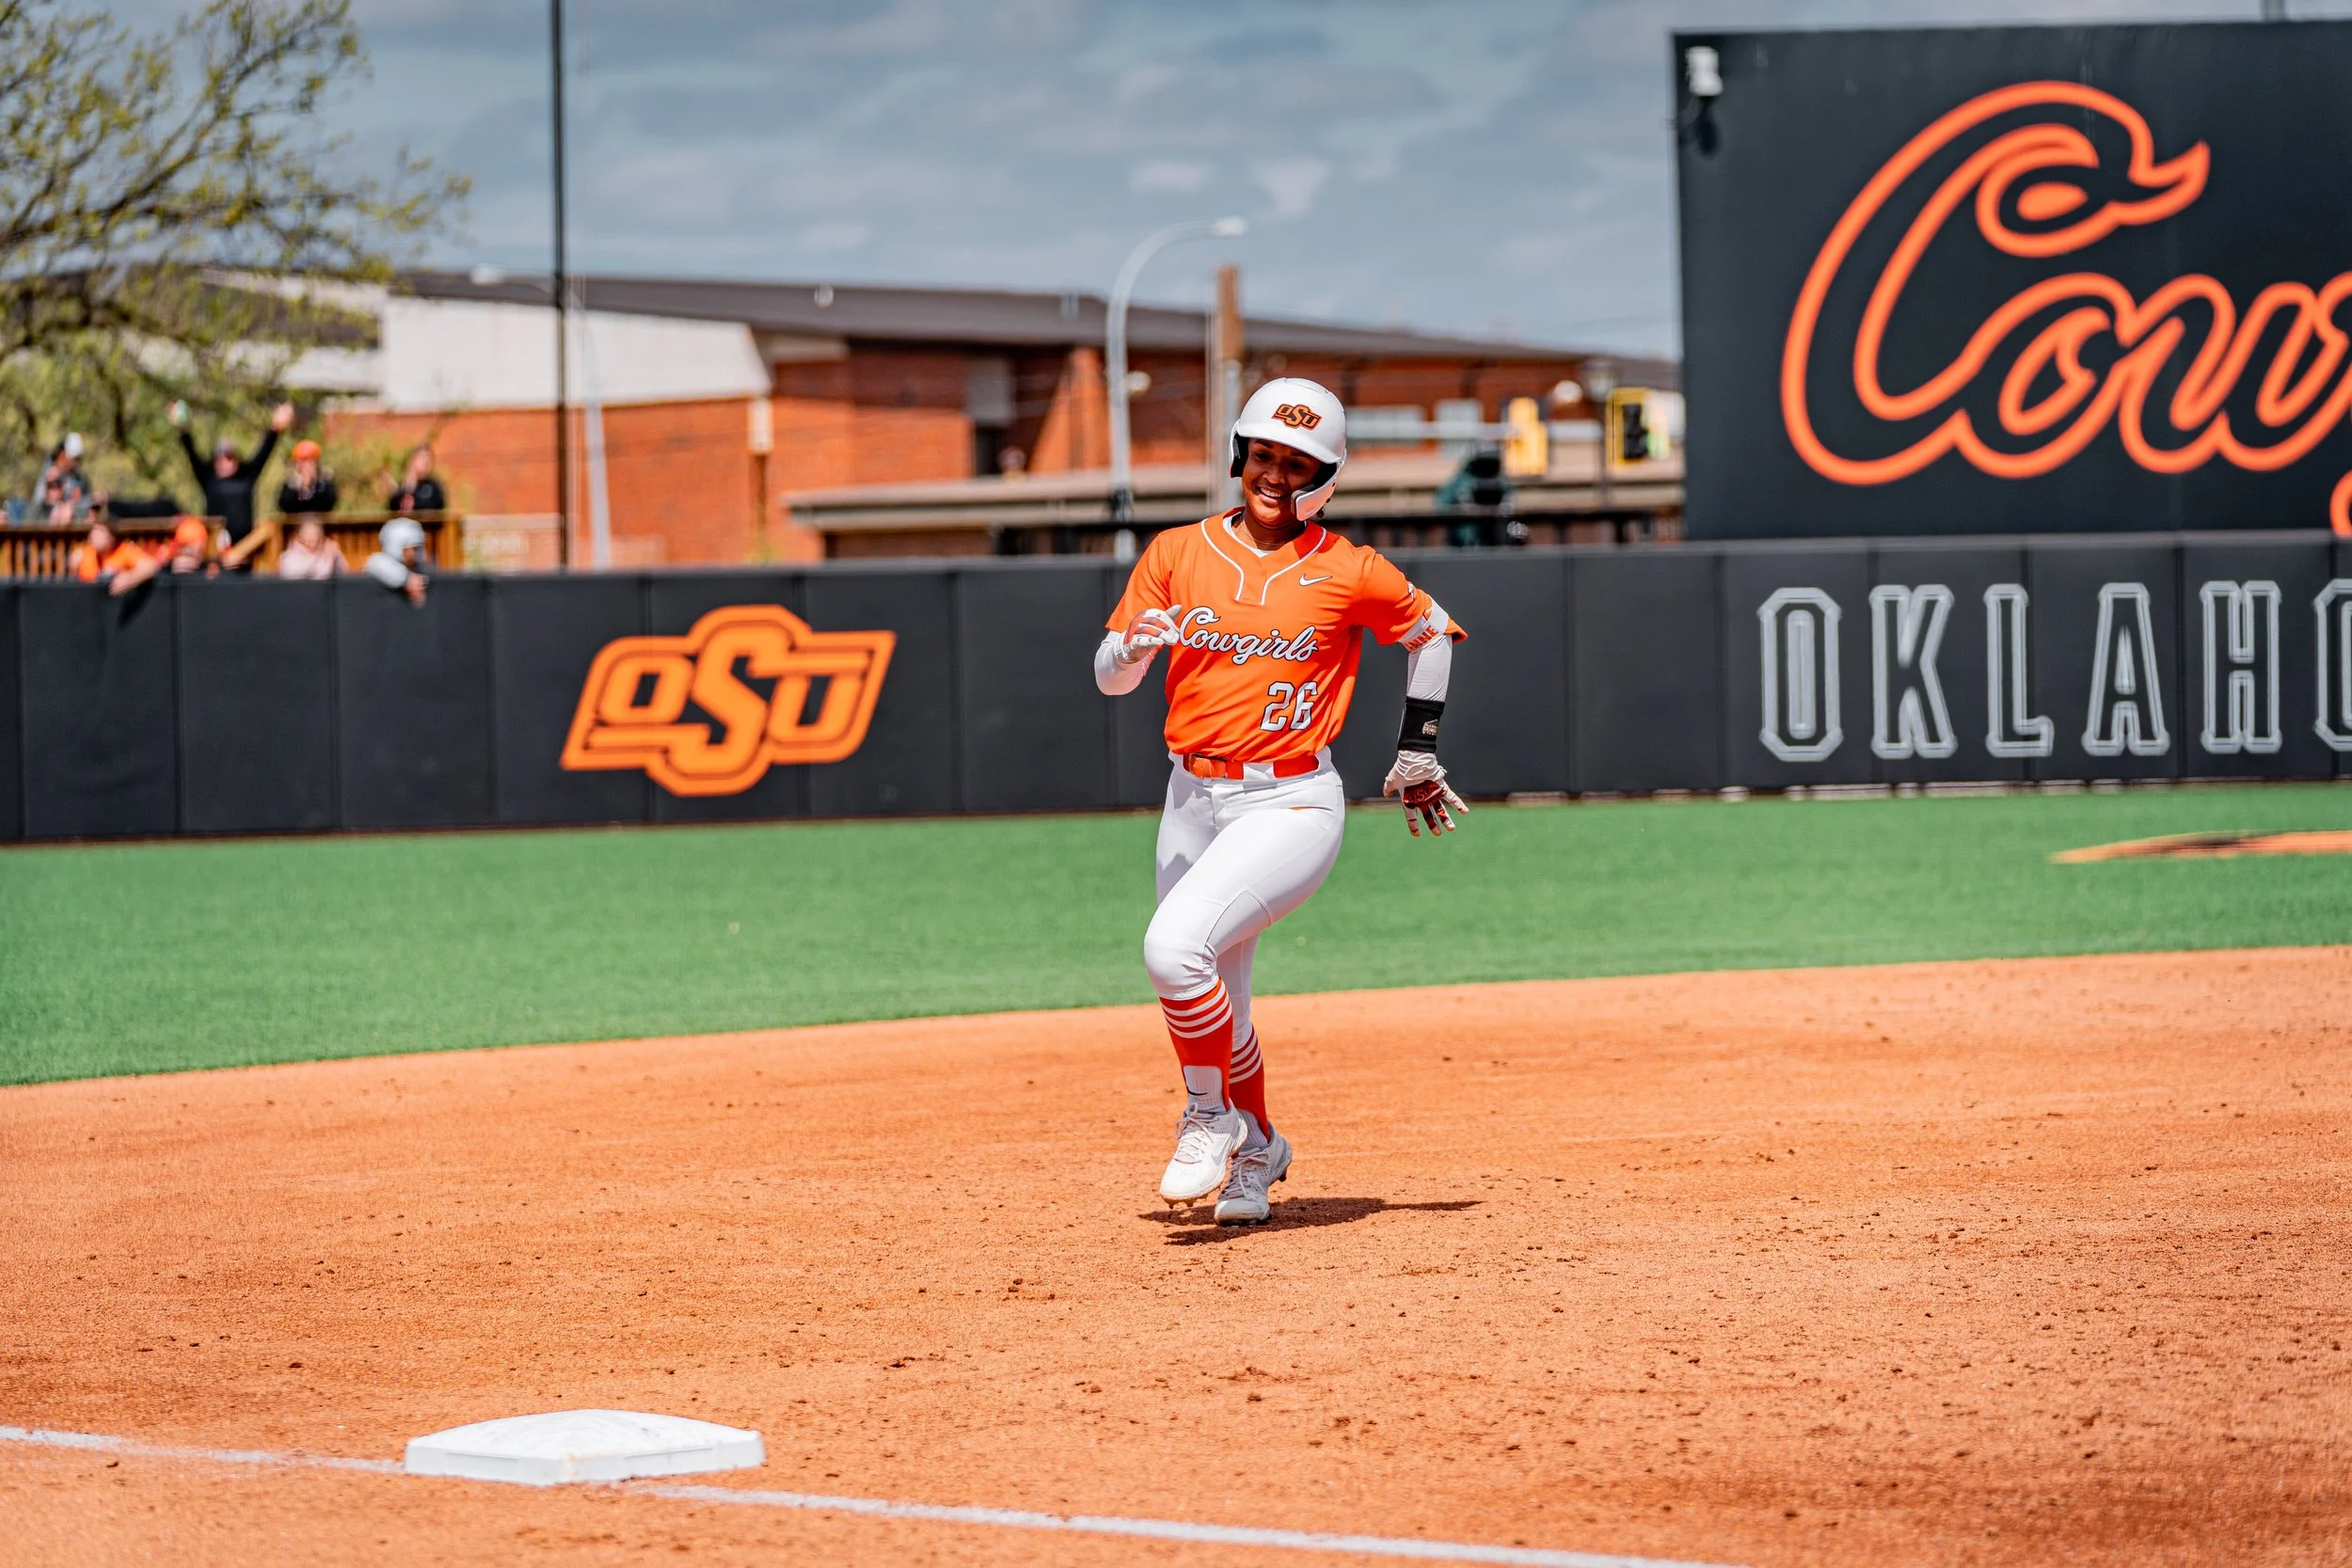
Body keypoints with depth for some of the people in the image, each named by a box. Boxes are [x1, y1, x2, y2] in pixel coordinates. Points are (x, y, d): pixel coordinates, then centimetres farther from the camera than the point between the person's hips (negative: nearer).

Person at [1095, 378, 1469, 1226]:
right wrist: (1137, 643, -20)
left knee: (1176, 946, -26)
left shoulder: (1348, 572, -4)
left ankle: (1212, 1119, -3)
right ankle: (1255, 1154, 40)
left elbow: (1435, 630, 12)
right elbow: (1108, 677, 2)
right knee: (1210, 1008, 13)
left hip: (1291, 804, -5)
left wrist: (1417, 753, 14)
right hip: (1193, 801, 5)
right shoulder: (1178, 553, 3)